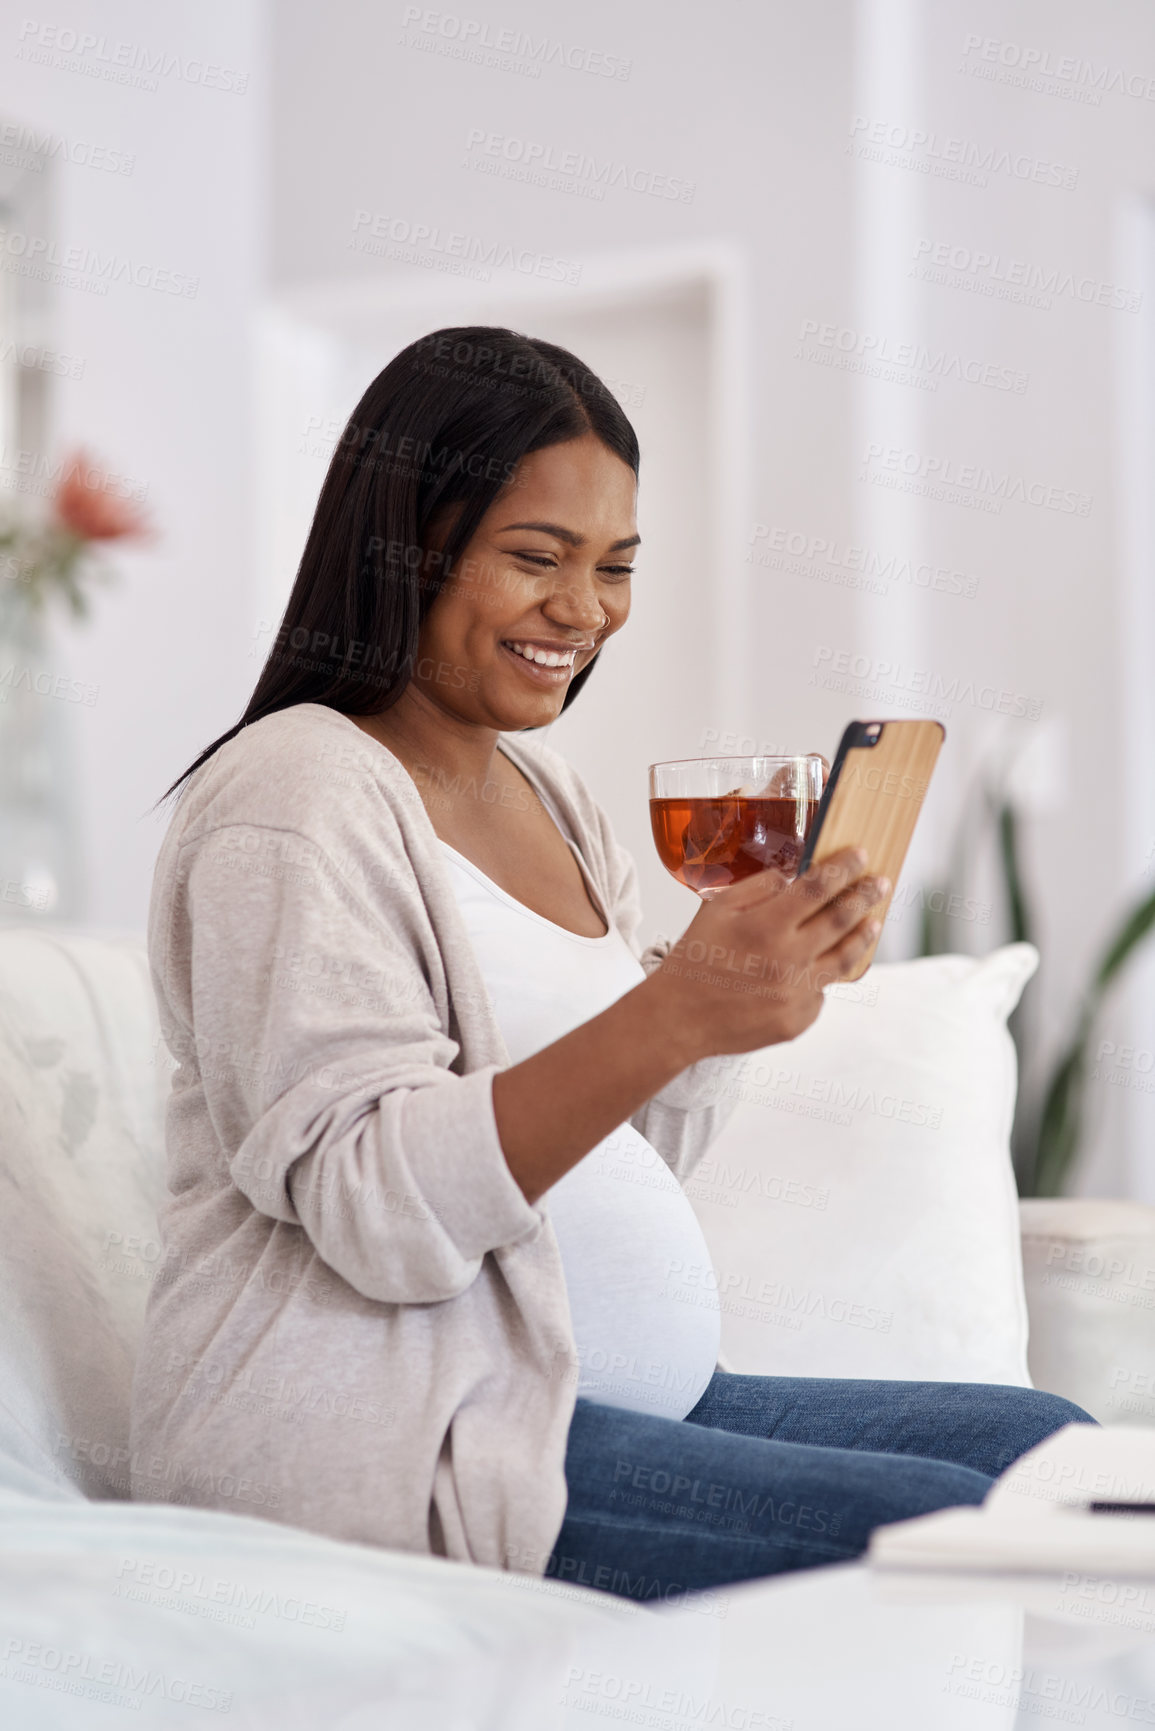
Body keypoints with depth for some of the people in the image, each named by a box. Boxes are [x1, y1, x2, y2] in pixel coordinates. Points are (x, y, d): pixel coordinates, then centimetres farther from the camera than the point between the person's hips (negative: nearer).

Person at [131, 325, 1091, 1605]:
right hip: (386, 1444, -9)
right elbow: (377, 1211, -22)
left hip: (626, 1401, 9)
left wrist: (742, 958, -1)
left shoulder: (543, 791, 16)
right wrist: (677, 1012, -31)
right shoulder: (294, 800, -12)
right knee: (942, 1523, -22)